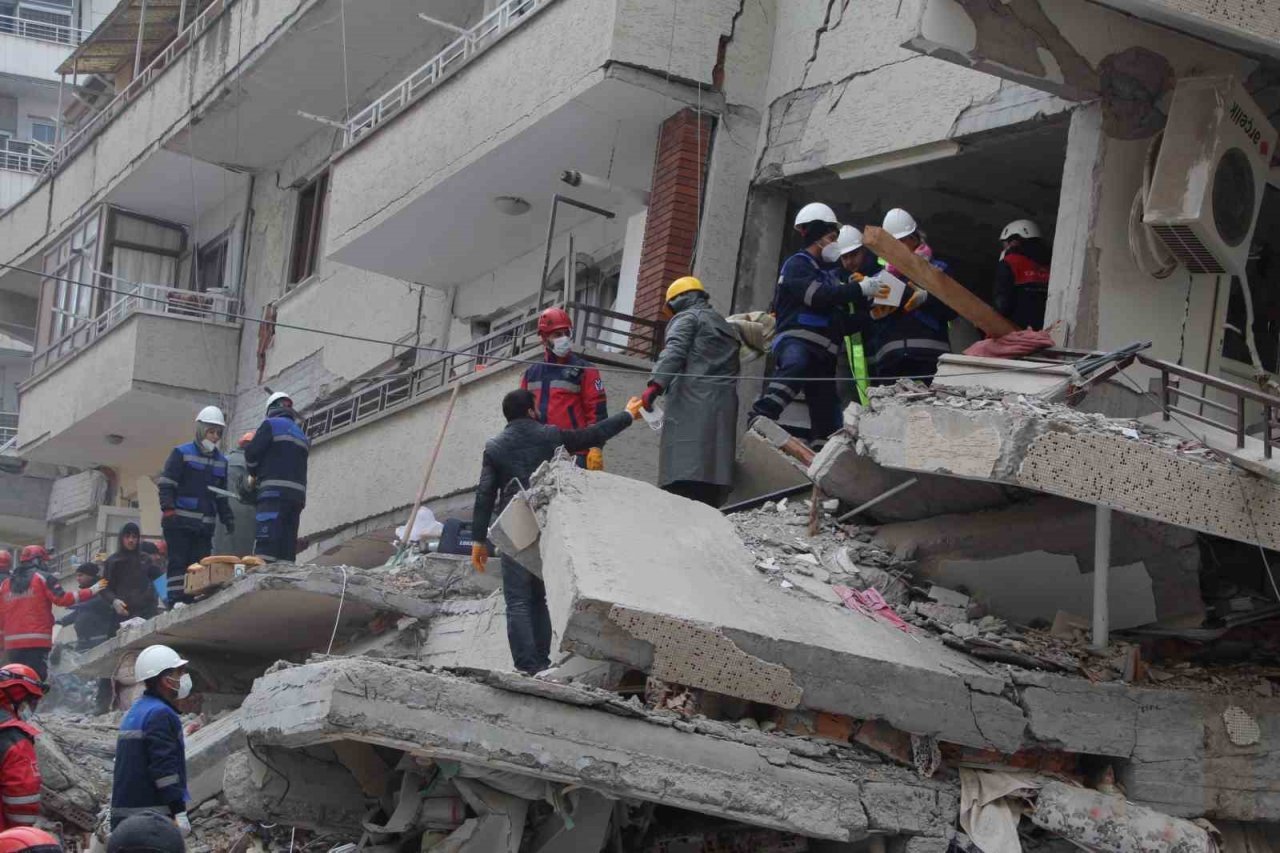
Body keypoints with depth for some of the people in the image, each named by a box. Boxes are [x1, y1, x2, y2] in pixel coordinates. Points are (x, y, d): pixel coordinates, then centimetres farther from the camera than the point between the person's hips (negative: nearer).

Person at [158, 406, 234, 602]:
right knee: (178, 562, -8)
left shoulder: (221, 461, 19)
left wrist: (227, 518, 14)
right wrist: (168, 509, -18)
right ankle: (176, 601, -11)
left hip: (205, 525, 5)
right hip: (179, 521, -5)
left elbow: (221, 495, 25)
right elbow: (166, 484, -5)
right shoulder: (181, 453, 1)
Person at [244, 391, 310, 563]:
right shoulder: (302, 435, 25)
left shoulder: (271, 425, 3)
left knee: (264, 549, -16)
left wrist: (256, 475, 17)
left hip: (275, 493, -7)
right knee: (287, 553, 3)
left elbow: (251, 453, -2)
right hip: (298, 494, 7)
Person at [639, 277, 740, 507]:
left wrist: (655, 384, -21)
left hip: (691, 401, -7)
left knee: (683, 478, -19)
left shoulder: (686, 317, 10)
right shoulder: (726, 326, 32)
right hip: (725, 406, 7)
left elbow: (674, 352, -9)